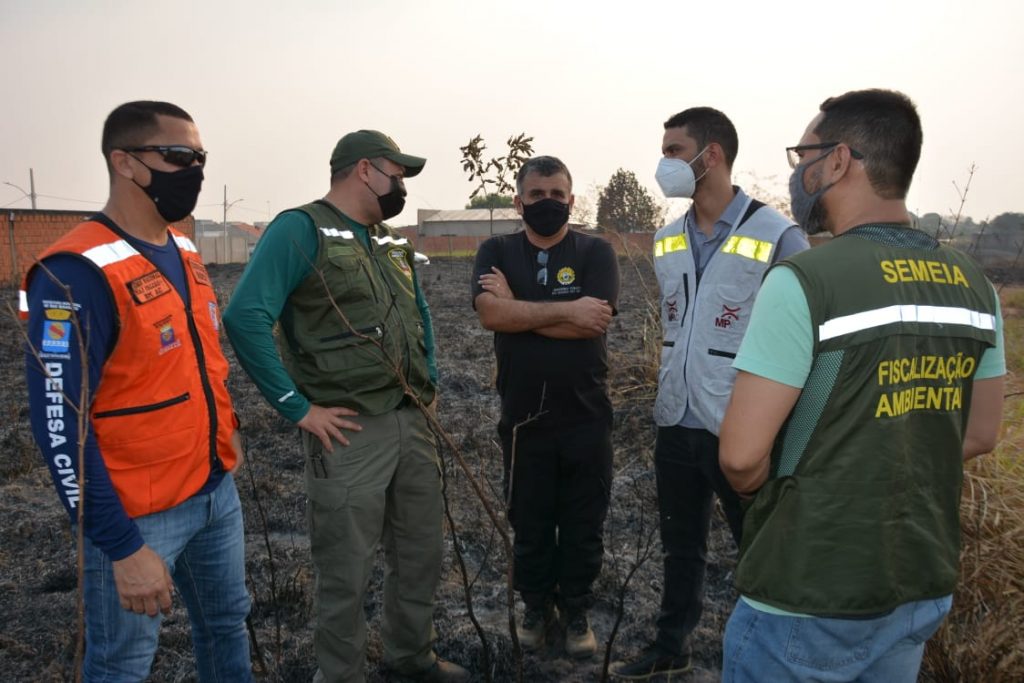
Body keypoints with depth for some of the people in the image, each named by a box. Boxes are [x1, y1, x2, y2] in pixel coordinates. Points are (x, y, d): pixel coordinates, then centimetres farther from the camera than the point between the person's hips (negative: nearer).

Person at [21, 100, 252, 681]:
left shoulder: (185, 252, 6)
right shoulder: (78, 274, -21)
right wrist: (122, 546, -21)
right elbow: (61, 425, -22)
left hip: (218, 490, 8)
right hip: (139, 513, -7)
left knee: (228, 623, 22)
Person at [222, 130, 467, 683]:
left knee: (420, 555, 19)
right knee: (347, 571, 5)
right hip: (349, 433, -7)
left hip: (413, 424, 8)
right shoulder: (301, 230, -10)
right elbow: (245, 318, -20)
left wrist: (428, 380, 14)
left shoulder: (393, 242, 14)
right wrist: (300, 409, -19)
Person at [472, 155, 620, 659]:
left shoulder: (595, 252, -2)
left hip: (586, 417, -1)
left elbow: (594, 321, -18)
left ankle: (576, 612, 32)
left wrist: (518, 307, -14)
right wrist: (565, 309, -19)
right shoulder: (497, 252, 1)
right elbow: (489, 314, -17)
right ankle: (536, 607, 36)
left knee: (583, 524, 12)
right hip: (523, 417, 1)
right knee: (529, 522, 15)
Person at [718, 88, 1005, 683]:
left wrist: (764, 489, -1)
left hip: (809, 600, -6)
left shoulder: (805, 281, -21)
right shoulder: (975, 285, 1)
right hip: (925, 587, 6)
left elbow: (742, 455, -22)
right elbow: (981, 435, 10)